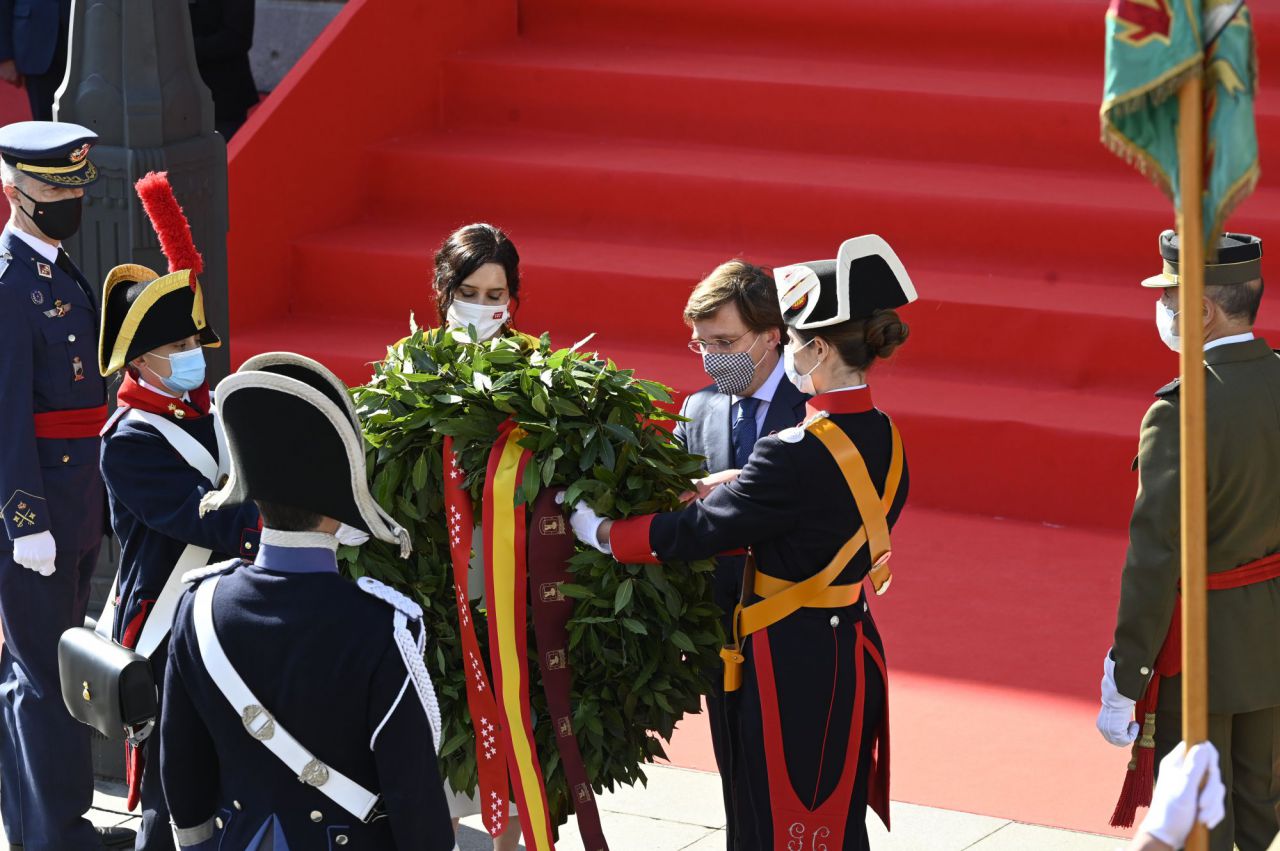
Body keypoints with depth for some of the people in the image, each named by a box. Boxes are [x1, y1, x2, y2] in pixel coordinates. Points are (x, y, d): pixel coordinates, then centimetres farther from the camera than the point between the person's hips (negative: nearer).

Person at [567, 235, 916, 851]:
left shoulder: (797, 456, -24)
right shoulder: (884, 441, 2)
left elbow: (698, 530, -16)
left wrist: (600, 532, -4)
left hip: (793, 661, -8)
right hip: (855, 650, 8)